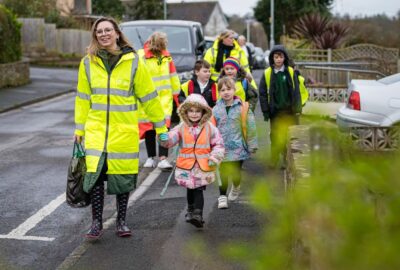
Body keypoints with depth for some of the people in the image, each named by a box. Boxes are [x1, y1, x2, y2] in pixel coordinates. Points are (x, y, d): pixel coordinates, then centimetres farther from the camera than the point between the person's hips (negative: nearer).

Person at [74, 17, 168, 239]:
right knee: (95, 173, -9)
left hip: (125, 131, -1)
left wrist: (160, 127, 4)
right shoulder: (88, 63, 3)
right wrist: (79, 129, 11)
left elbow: (148, 96, 2)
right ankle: (96, 223, 4)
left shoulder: (132, 62, -3)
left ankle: (121, 221, 23)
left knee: (123, 176, 6)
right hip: (96, 129, 1)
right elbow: (83, 98, 10)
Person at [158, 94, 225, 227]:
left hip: (203, 166, -2)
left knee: (198, 190, -9)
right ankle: (191, 210, 37)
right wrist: (164, 138, -35)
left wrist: (215, 156, -11)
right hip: (186, 166, 2)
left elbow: (218, 144, 4)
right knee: (190, 190, 17)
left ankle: (198, 215, -13)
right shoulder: (181, 128, 0)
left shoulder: (209, 128, -1)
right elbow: (171, 139, -12)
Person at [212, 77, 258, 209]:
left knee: (235, 173, 7)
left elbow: (250, 126, -2)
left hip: (238, 147, -1)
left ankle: (236, 187, 39)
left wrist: (252, 145, -1)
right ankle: (222, 196, 16)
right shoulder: (216, 109, 0)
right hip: (222, 147, 1)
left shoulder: (242, 107, -6)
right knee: (223, 173, 2)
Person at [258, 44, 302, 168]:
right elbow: (262, 94, 0)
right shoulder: (267, 73, -1)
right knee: (275, 137, 5)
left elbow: (296, 92, 0)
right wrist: (266, 111, -4)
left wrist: (297, 108, -6)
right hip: (275, 111, 0)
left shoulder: (291, 72, 0)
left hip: (289, 111, 0)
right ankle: (274, 161, 13)